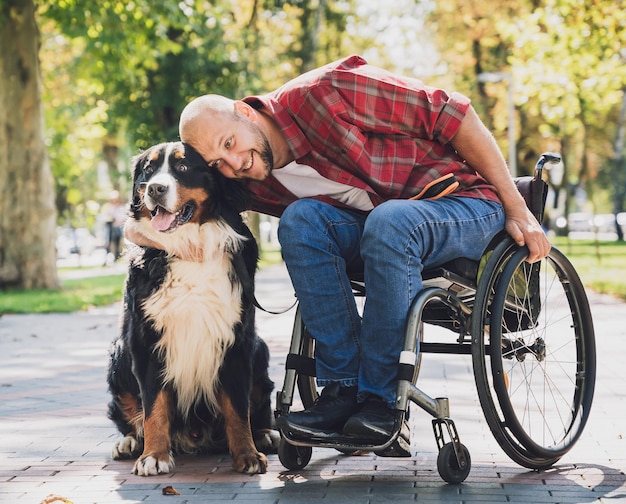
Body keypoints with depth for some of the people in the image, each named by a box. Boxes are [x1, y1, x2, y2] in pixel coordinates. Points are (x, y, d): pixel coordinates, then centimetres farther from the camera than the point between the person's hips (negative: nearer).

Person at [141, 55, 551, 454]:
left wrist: (517, 209, -14)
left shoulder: (321, 93, -21)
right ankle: (343, 390, -21)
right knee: (301, 218, -22)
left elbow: (453, 114, -17)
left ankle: (382, 400, -27)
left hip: (466, 203, -5)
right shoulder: (258, 185, -2)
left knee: (388, 222, -36)